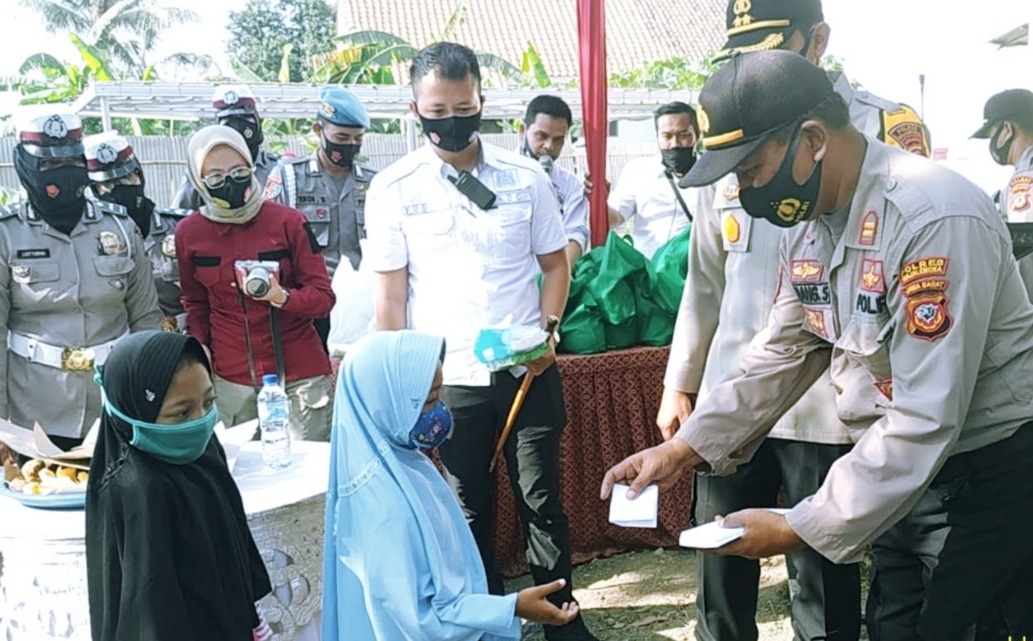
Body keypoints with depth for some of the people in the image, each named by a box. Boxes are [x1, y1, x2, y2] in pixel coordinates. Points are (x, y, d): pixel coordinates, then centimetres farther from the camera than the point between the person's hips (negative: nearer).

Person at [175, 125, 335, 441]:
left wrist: (281, 296, -22)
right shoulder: (189, 233, 3)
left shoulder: (287, 221, -4)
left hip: (299, 374, -1)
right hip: (232, 379, 2)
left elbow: (323, 297, -4)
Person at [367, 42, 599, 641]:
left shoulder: (525, 176, 0)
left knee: (542, 500, 10)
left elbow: (555, 262, 8)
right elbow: (390, 295, -1)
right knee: (469, 508, 13)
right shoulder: (394, 189, -3)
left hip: (527, 369, 1)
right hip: (445, 376, 0)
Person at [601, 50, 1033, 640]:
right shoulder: (807, 221, 1)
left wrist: (802, 528, -24)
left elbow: (926, 419, -28)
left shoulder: (935, 218, -26)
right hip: (901, 470, 8)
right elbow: (782, 355, 9)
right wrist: (686, 448, -1)